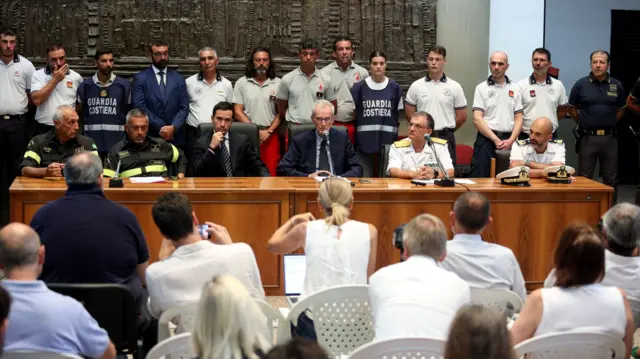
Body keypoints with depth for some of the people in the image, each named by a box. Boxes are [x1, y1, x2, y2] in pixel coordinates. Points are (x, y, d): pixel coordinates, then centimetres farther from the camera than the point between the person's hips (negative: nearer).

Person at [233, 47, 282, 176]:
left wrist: (268, 131, -7)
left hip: (270, 135, 0)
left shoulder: (278, 83, 5)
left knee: (271, 172, -4)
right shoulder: (241, 83, 5)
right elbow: (237, 112, 1)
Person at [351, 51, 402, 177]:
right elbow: (353, 114, 9)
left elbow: (398, 115, 11)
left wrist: (397, 141, 8)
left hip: (388, 143, 1)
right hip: (364, 143, -1)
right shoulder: (359, 87, 2)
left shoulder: (394, 88, 5)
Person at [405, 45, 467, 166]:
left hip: (446, 139, 0)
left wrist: (446, 130, 10)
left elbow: (462, 116, 6)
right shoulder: (416, 86, 3)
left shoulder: (454, 87, 1)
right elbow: (409, 113, 9)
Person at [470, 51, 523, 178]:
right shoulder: (481, 88, 3)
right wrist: (495, 139, -12)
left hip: (508, 140, 3)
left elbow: (518, 118, 9)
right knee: (480, 178, -7)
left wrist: (511, 140, -7)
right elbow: (477, 119, -5)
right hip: (487, 138, -2)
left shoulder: (515, 89, 11)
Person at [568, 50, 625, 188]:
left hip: (609, 137, 2)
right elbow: (572, 109, 7)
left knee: (611, 179, 10)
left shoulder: (617, 85, 3)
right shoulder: (581, 84, -3)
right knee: (584, 179, 6)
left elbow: (621, 110, 15)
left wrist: (609, 124, 8)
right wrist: (583, 123, 6)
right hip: (587, 137, -2)